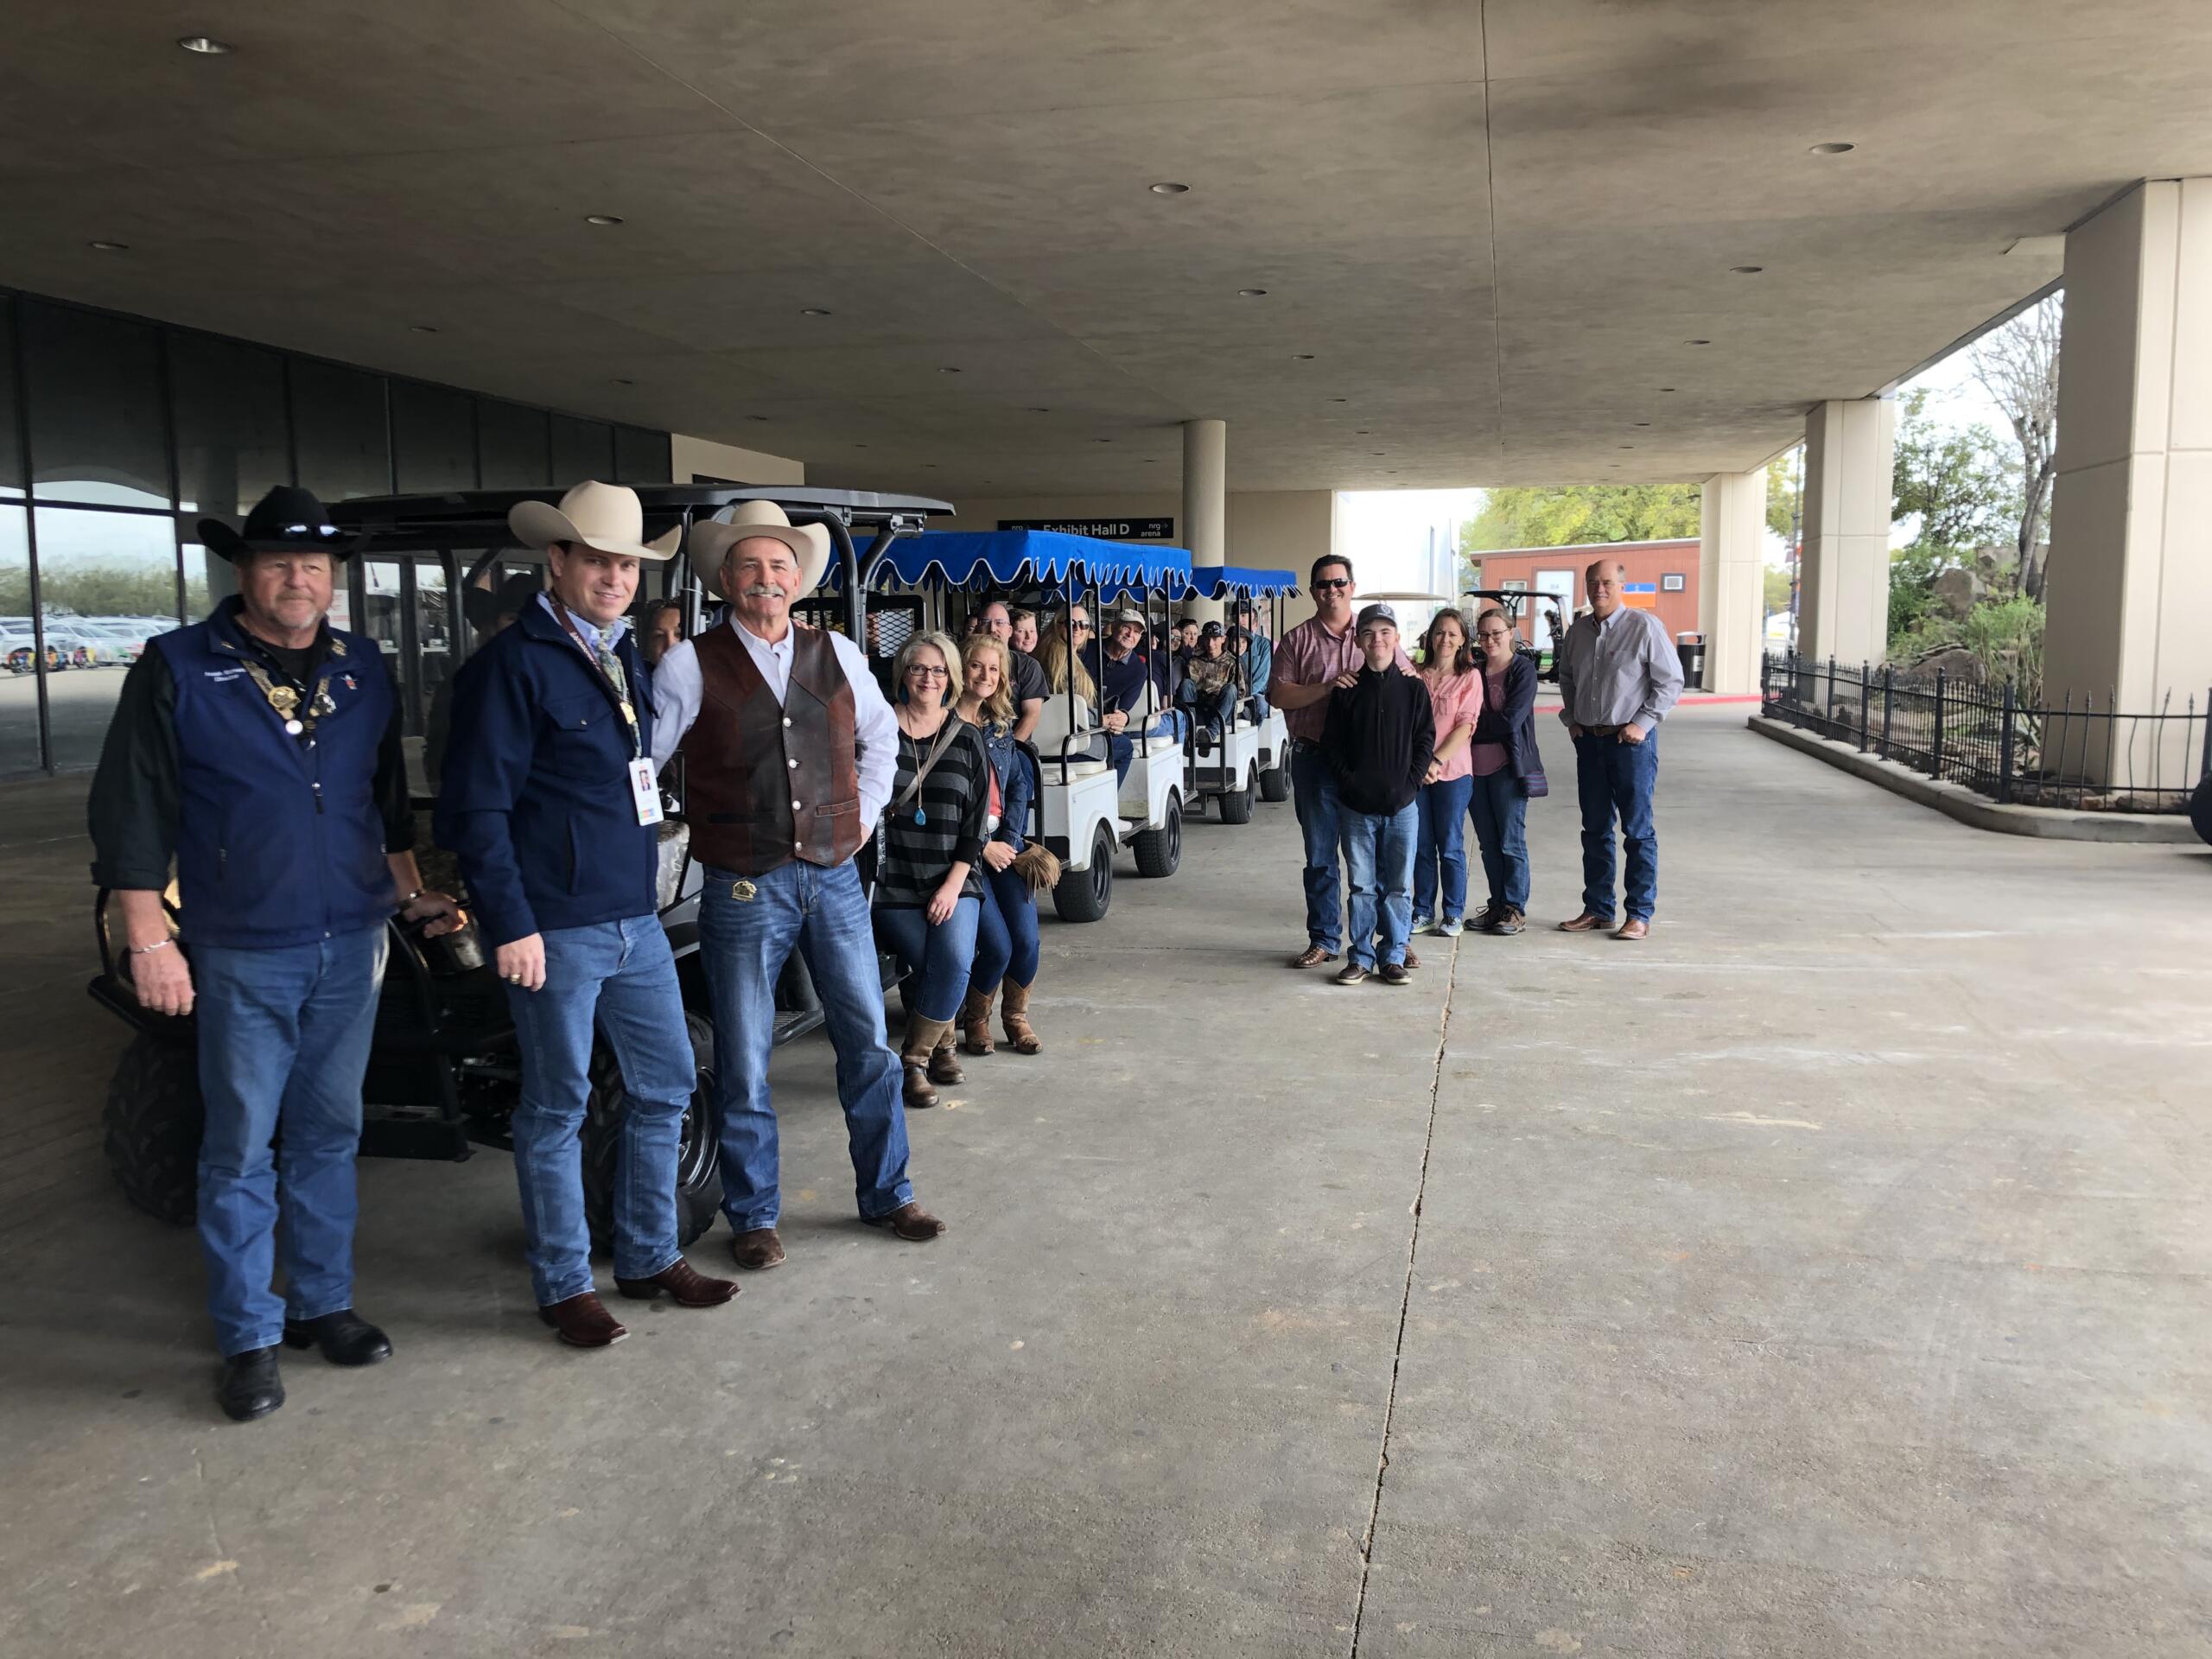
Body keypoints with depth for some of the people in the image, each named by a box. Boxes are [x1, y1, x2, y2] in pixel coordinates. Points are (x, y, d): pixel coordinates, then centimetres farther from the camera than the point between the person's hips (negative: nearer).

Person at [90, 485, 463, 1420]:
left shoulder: (362, 671, 8)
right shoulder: (177, 671, -6)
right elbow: (132, 816, -6)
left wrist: (410, 894, 15)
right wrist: (148, 939, -10)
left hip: (351, 948, 4)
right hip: (243, 958, -4)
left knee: (329, 1135, 14)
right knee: (241, 1150, 4)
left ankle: (322, 1303, 27)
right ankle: (248, 1338, 17)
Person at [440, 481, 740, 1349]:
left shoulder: (627, 655, 13)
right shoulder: (512, 664, -11)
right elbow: (475, 810, -14)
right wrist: (510, 923, -17)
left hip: (637, 920, 8)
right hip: (557, 929, -8)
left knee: (664, 1087, 14)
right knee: (556, 1107, 5)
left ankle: (650, 1258, 30)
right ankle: (563, 1286, 20)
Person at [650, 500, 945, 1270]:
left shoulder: (838, 654, 7)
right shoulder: (692, 665, -5)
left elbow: (881, 734, 23)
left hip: (835, 876, 3)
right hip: (744, 888, -3)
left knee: (869, 1043, 10)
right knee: (743, 1066, 5)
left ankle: (885, 1195, 27)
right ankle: (754, 1216, 23)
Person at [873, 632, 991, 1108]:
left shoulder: (967, 739, 7)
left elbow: (977, 821, 4)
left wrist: (954, 884, -3)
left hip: (954, 881, 1)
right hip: (895, 883, -1)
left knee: (955, 964, -18)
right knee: (926, 967, -12)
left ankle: (915, 1059, -3)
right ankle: (940, 1044, 12)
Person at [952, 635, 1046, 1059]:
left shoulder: (1001, 727, 14)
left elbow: (1019, 786, 14)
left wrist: (1010, 841, -1)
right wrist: (983, 847, -10)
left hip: (1005, 844, 5)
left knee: (1026, 940, -7)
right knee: (997, 945, -13)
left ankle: (1017, 1018, 18)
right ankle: (974, 1020, 14)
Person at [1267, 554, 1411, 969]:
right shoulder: (1297, 640, 6)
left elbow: (1411, 677, 16)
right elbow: (1278, 694, -4)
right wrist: (1326, 687, -16)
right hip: (1315, 759, 0)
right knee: (1320, 855, 7)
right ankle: (1323, 940, 17)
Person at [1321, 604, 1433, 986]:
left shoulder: (1413, 688, 2)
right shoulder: (1347, 690, 3)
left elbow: (1426, 740, 3)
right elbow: (1331, 742, 4)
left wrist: (1411, 783, -7)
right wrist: (1348, 781, -6)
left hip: (1402, 806, 0)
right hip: (1356, 807, 0)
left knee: (1399, 886, 5)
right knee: (1362, 886, 6)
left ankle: (1393, 955, 15)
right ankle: (1360, 956, 14)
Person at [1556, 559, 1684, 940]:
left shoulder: (1645, 626, -8)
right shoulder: (1578, 632, 10)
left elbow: (1671, 681, -8)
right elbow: (1566, 678, 24)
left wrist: (1642, 723, -13)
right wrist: (1571, 719, 12)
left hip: (1631, 741, -6)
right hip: (1589, 741, 6)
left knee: (1637, 831, -1)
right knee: (1595, 830, 11)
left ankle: (1640, 915, 5)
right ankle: (1597, 909, 20)